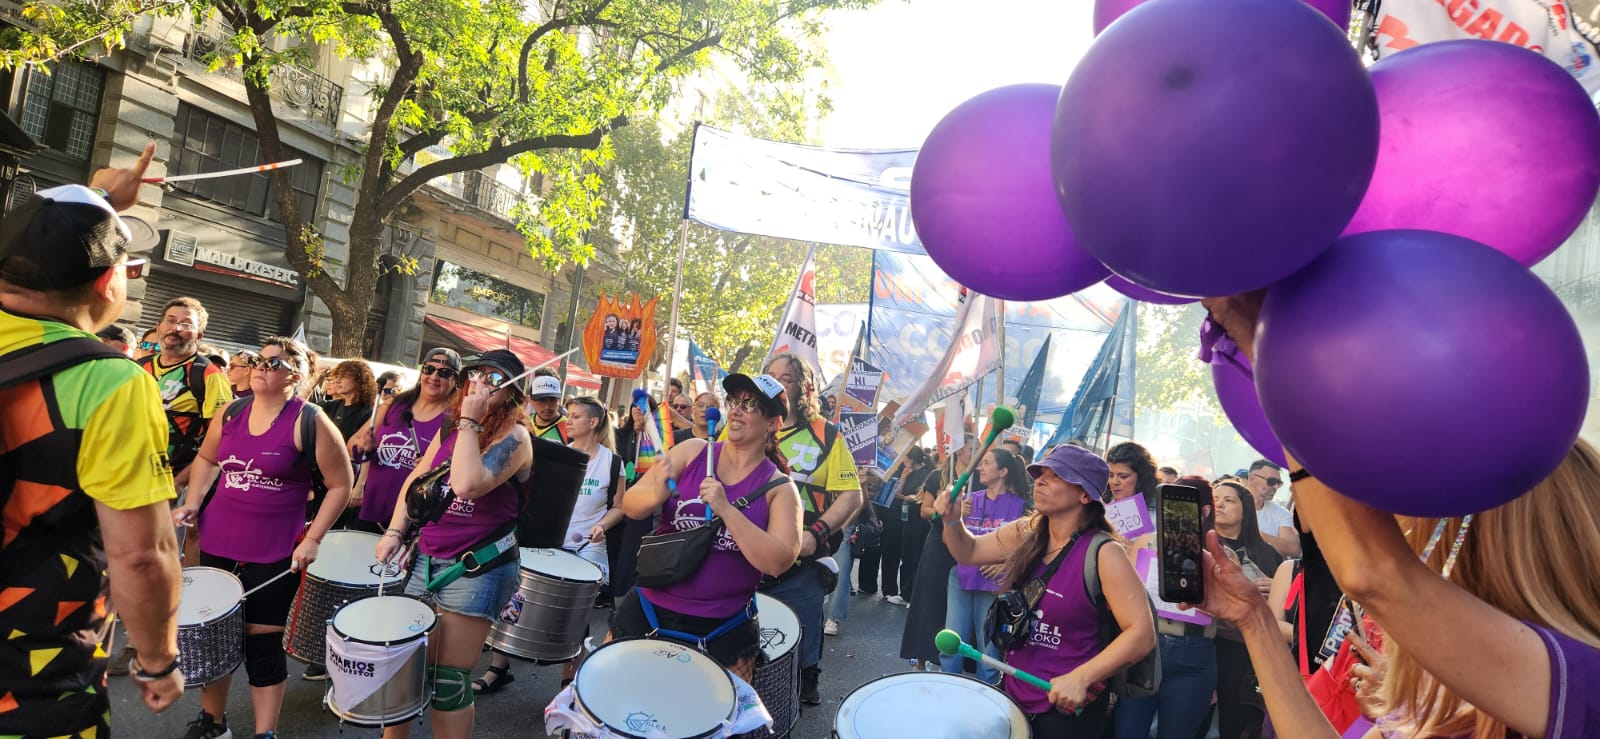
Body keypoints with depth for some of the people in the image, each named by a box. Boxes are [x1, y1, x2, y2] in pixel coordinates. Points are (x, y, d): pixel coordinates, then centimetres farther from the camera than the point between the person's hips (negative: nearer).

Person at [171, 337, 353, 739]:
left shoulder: (310, 421, -14)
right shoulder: (230, 412, 3)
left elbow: (340, 485, -10)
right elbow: (207, 458, 21)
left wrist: (312, 539, -15)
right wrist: (191, 504, 7)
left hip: (274, 552, -5)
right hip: (217, 543, 6)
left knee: (263, 641, 2)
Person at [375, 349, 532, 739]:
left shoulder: (514, 436, -15)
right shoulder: (451, 428, 8)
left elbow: (468, 485, -29)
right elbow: (415, 480, 16)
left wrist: (470, 423, -22)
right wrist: (395, 531, 4)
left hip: (477, 569, -7)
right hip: (425, 557, 7)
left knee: (446, 679, 0)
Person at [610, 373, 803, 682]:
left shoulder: (780, 488, -8)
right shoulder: (692, 452, -1)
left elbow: (778, 562, -19)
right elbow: (630, 506, -2)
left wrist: (726, 509, -27)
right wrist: (657, 495, -25)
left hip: (723, 630, -2)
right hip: (646, 609, 3)